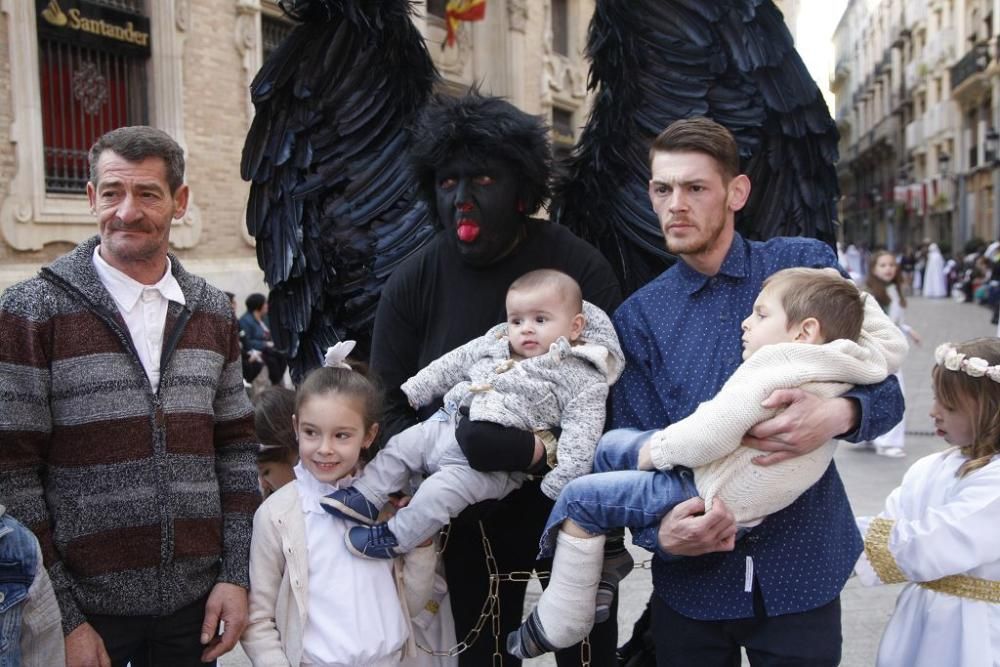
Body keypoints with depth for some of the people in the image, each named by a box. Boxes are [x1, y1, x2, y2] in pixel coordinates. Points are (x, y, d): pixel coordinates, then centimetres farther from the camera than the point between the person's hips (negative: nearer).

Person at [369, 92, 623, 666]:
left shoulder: (580, 267, -10)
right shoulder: (411, 286, -4)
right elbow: (391, 407, -2)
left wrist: (541, 448, -29)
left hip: (572, 505, -1)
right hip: (469, 516, 2)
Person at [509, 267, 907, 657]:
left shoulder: (777, 366, -24)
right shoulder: (846, 363, -1)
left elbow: (710, 435, -27)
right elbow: (892, 342, 19)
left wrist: (655, 450, -11)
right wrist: (852, 299, 13)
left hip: (710, 500, -10)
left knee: (580, 497, -6)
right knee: (612, 444, 18)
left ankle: (558, 625, 4)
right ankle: (605, 566, 25)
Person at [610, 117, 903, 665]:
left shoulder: (806, 266, -3)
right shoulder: (636, 317, 0)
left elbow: (883, 390, -4)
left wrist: (837, 415, -26)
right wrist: (661, 529, -21)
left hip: (802, 571, -1)